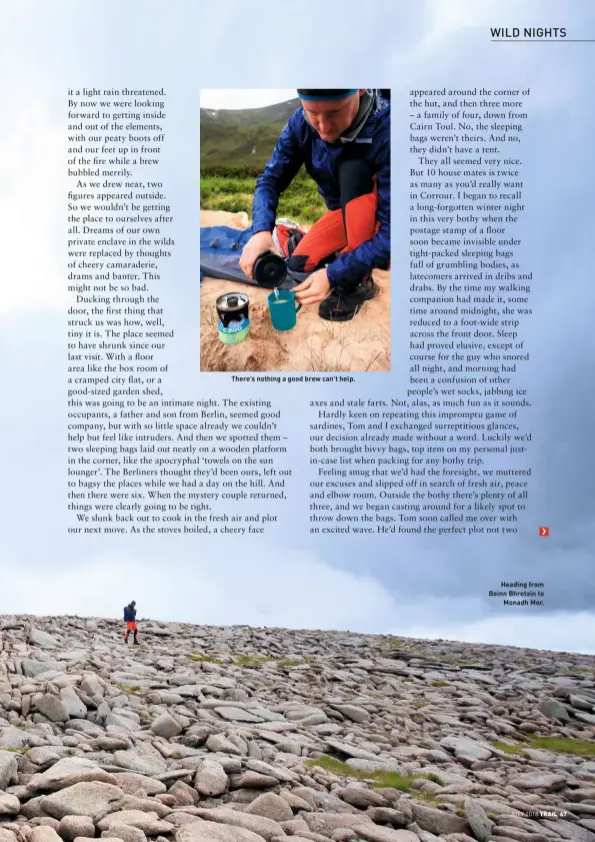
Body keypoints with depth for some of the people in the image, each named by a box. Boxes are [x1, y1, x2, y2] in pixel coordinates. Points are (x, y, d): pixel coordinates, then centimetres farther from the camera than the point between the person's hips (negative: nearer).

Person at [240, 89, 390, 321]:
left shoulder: (385, 128, -37)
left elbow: (389, 229, -38)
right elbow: (270, 180, -14)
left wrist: (334, 274, -44)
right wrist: (261, 230, -35)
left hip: (380, 219, -4)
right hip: (345, 214, 4)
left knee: (353, 167, -31)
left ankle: (359, 280, -20)